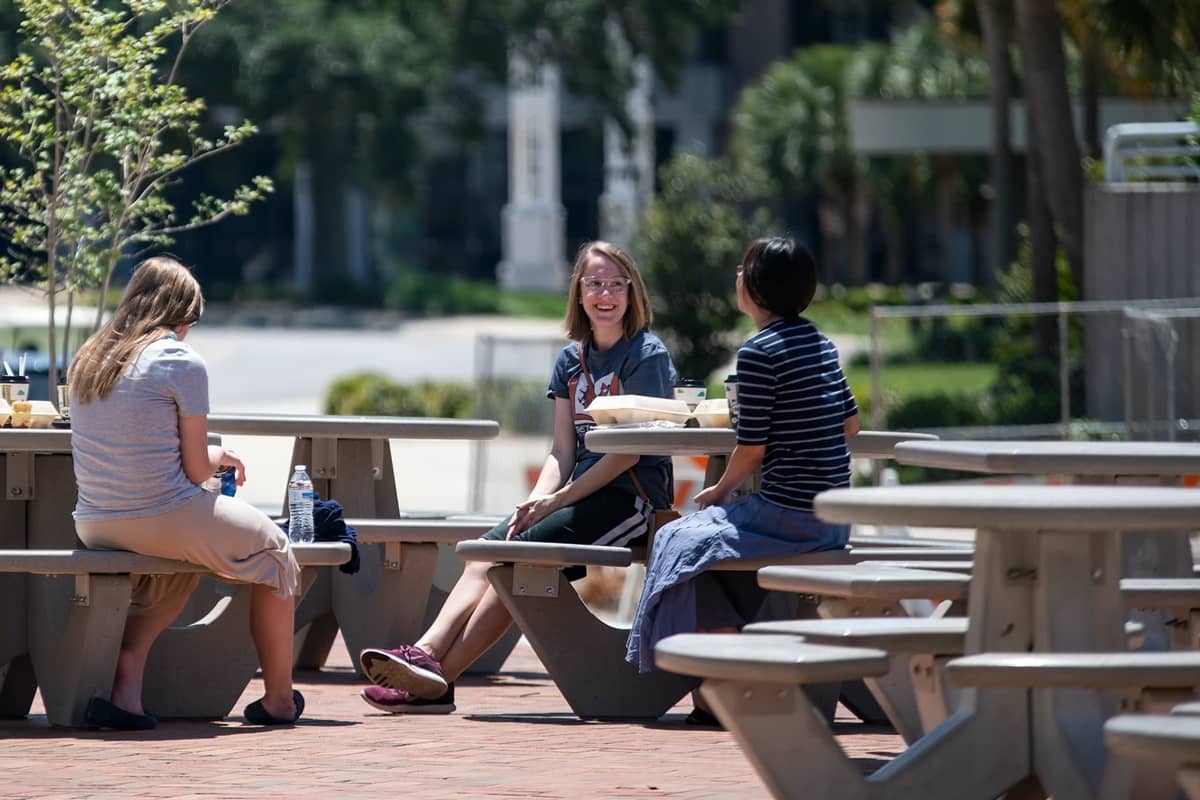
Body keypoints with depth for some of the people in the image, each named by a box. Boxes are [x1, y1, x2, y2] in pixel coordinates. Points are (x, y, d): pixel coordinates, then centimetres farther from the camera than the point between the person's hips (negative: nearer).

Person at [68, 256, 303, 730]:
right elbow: (195, 469, -8)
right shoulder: (181, 362, -11)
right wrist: (220, 457, 14)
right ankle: (278, 700, 24)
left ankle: (126, 687, 16)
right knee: (273, 552, 17)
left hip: (93, 525, 7)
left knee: (177, 567, 35)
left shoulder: (87, 359, 10)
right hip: (163, 518, -7)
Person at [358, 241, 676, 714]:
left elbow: (627, 452, -12)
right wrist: (536, 501, -10)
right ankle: (425, 653, -36)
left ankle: (438, 679, -30)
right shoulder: (571, 360, 17)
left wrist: (554, 501, -17)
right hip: (582, 494, 7)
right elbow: (562, 450, 11)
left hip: (631, 499, -7)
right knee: (488, 551, -18)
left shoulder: (647, 356, -4)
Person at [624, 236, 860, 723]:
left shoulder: (758, 353, -14)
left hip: (789, 515, -8)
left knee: (685, 541, 8)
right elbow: (851, 423, 18)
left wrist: (720, 490, 3)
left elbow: (751, 449, -14)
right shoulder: (821, 342, 10)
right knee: (728, 531, 27)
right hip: (833, 520, 9)